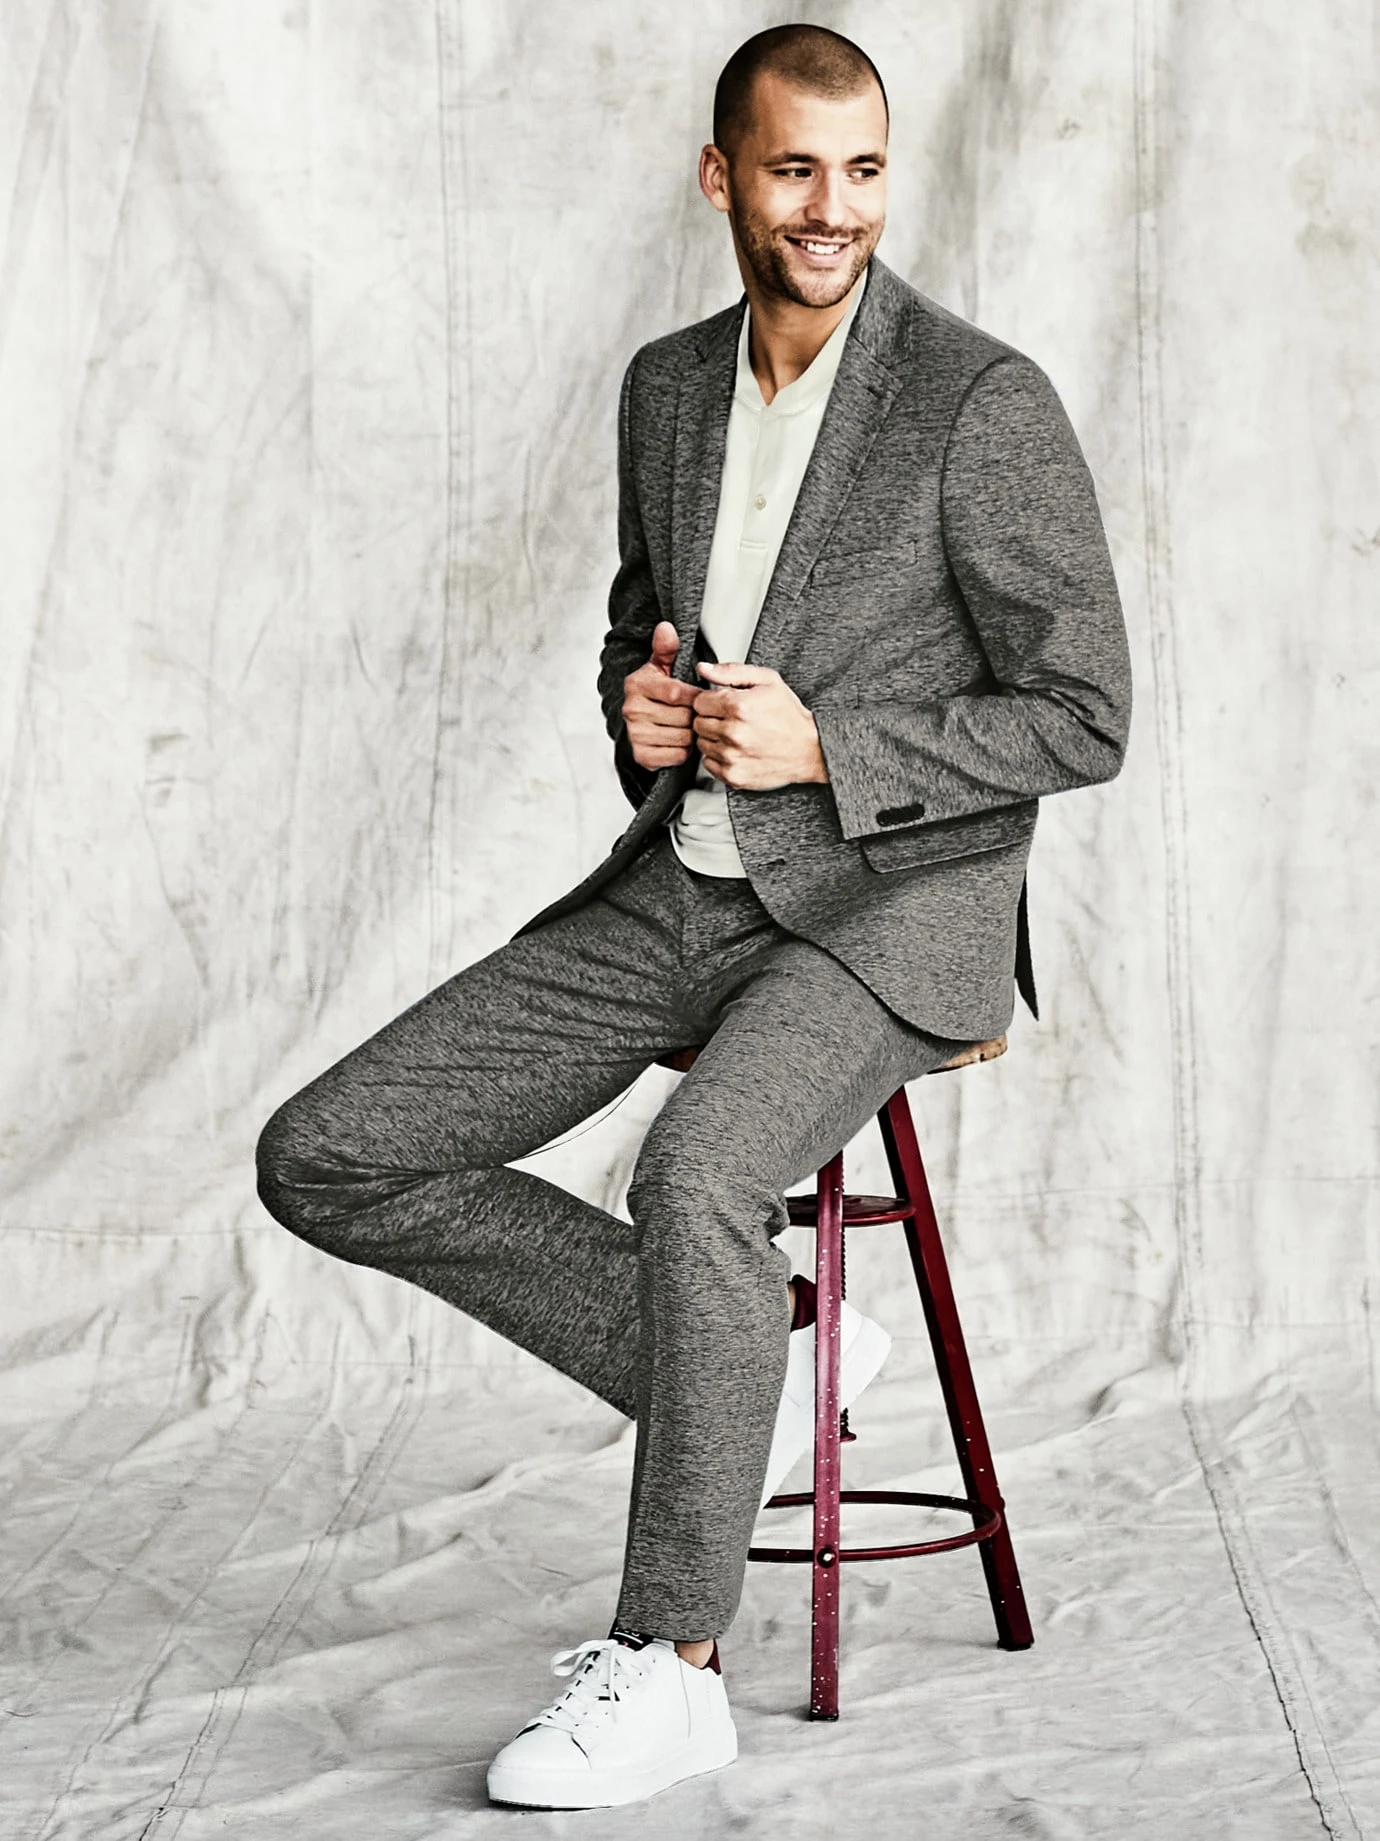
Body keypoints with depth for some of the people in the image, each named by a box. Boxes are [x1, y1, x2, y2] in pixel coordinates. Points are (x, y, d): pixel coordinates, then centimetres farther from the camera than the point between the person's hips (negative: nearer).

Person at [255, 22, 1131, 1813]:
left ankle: (665, 1664, -20)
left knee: (695, 1177, -37)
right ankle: (752, 1371, 3)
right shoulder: (669, 388, 9)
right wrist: (638, 707, -2)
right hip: (681, 891, 7)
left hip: (892, 907, -7)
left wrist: (824, 749, -20)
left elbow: (1082, 719, -10)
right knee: (326, 1161, -5)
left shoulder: (986, 401, -11)